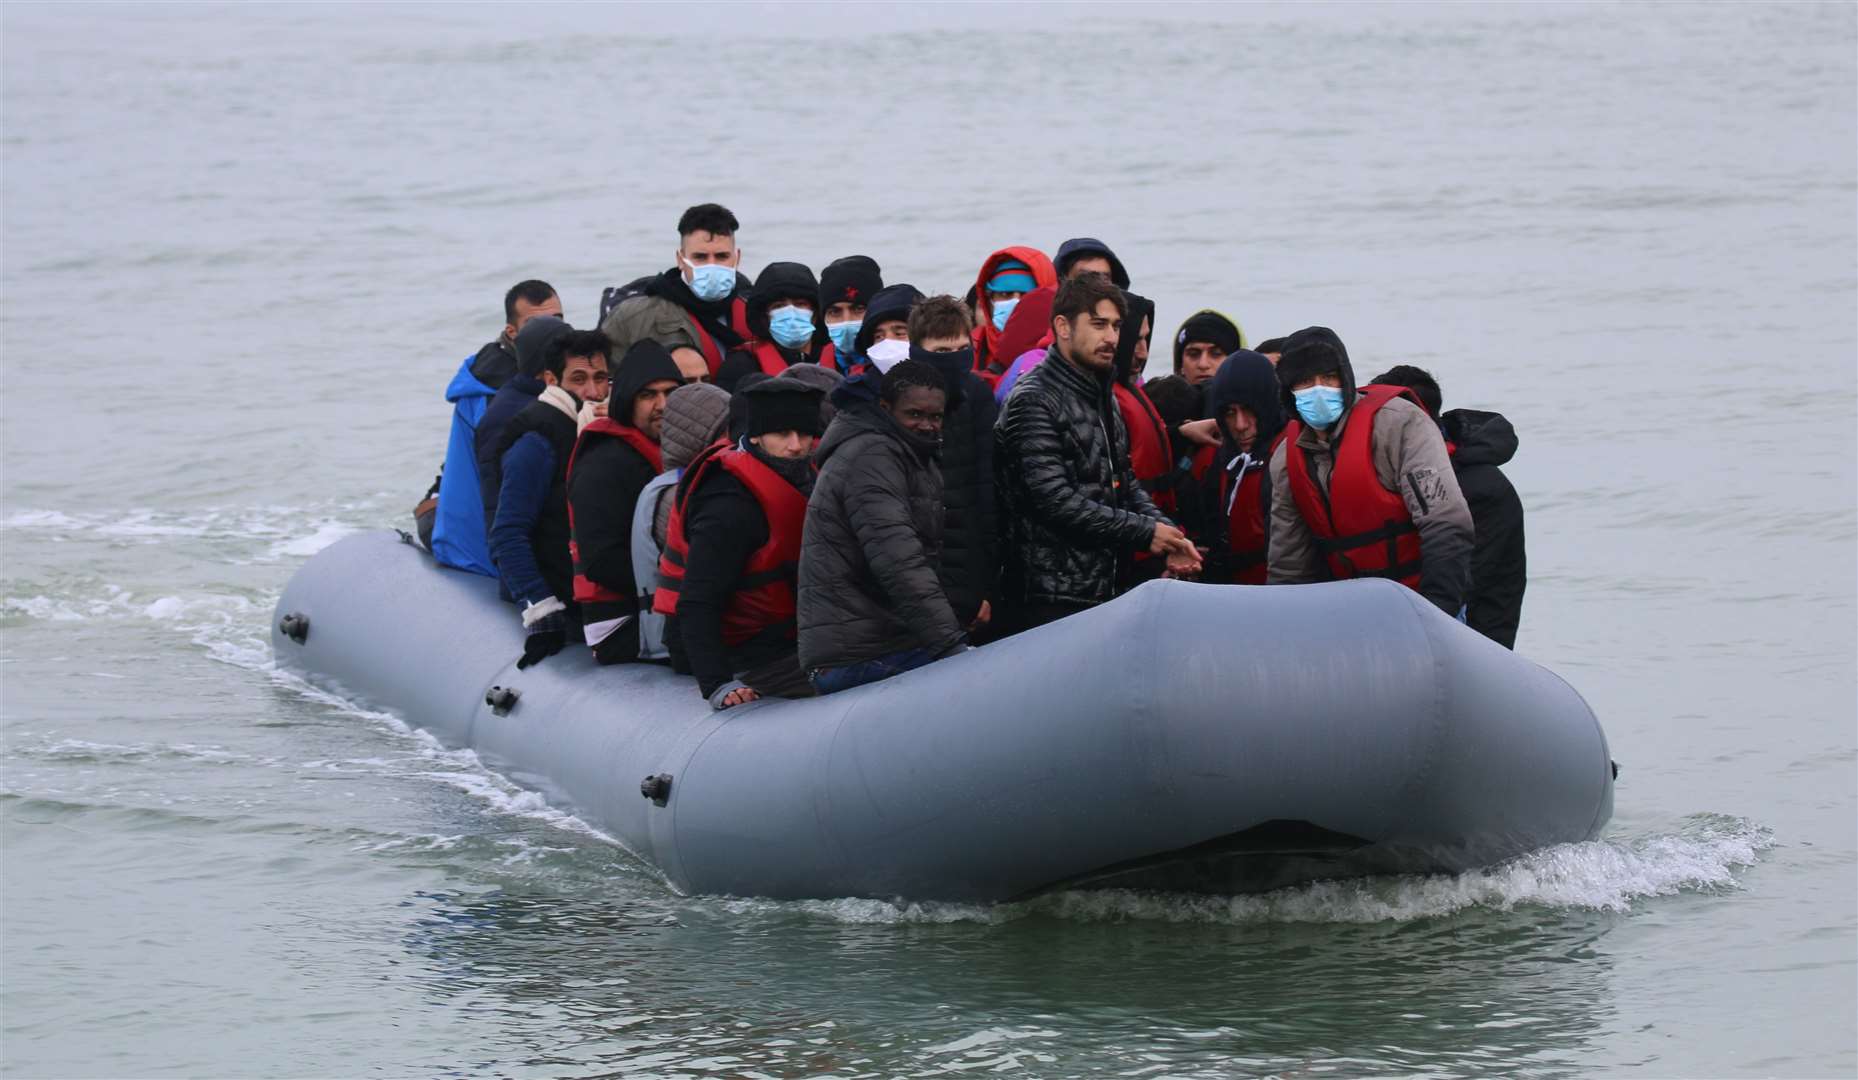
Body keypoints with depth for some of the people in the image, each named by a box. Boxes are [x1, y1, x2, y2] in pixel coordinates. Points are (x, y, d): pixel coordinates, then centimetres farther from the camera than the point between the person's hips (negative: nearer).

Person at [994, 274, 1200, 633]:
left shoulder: (1104, 399, 18)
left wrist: (1166, 534, 3)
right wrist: (1145, 533, -15)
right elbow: (1055, 500, -20)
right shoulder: (1033, 401, -12)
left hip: (1102, 589, 9)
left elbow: (1125, 484, 23)